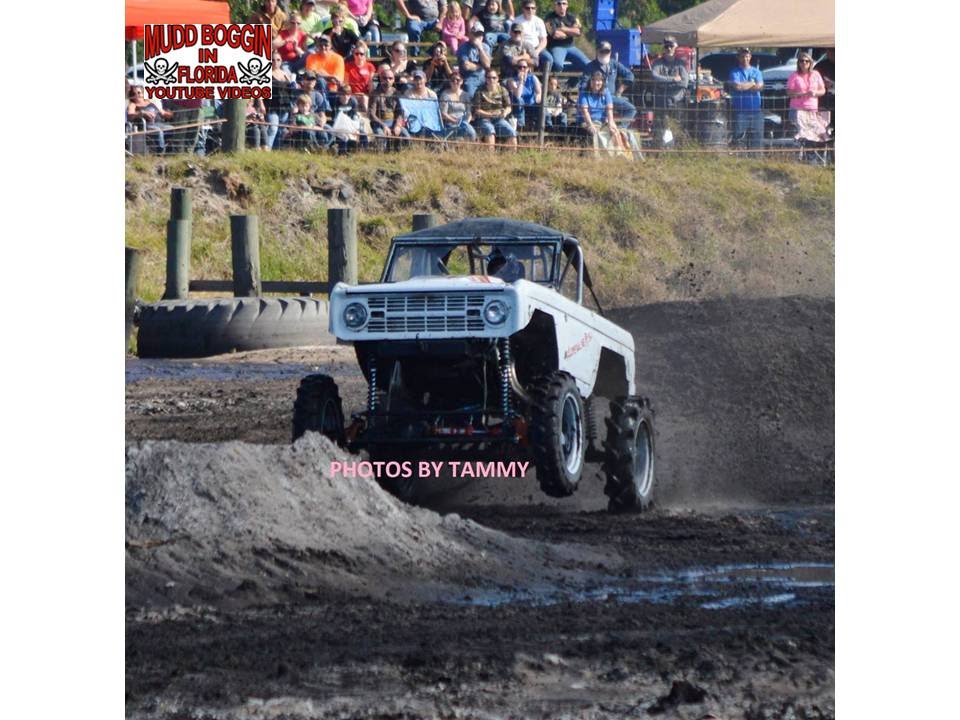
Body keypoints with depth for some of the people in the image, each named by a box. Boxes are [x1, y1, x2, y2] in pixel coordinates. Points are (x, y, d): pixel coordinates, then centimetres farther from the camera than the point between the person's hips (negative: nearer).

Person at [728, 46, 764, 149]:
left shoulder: (756, 71, 14)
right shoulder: (735, 72, 4)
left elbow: (760, 86, -1)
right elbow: (737, 86, -13)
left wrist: (744, 86, -7)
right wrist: (752, 84, 0)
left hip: (755, 110, 4)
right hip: (740, 111, -4)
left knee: (757, 139, 2)